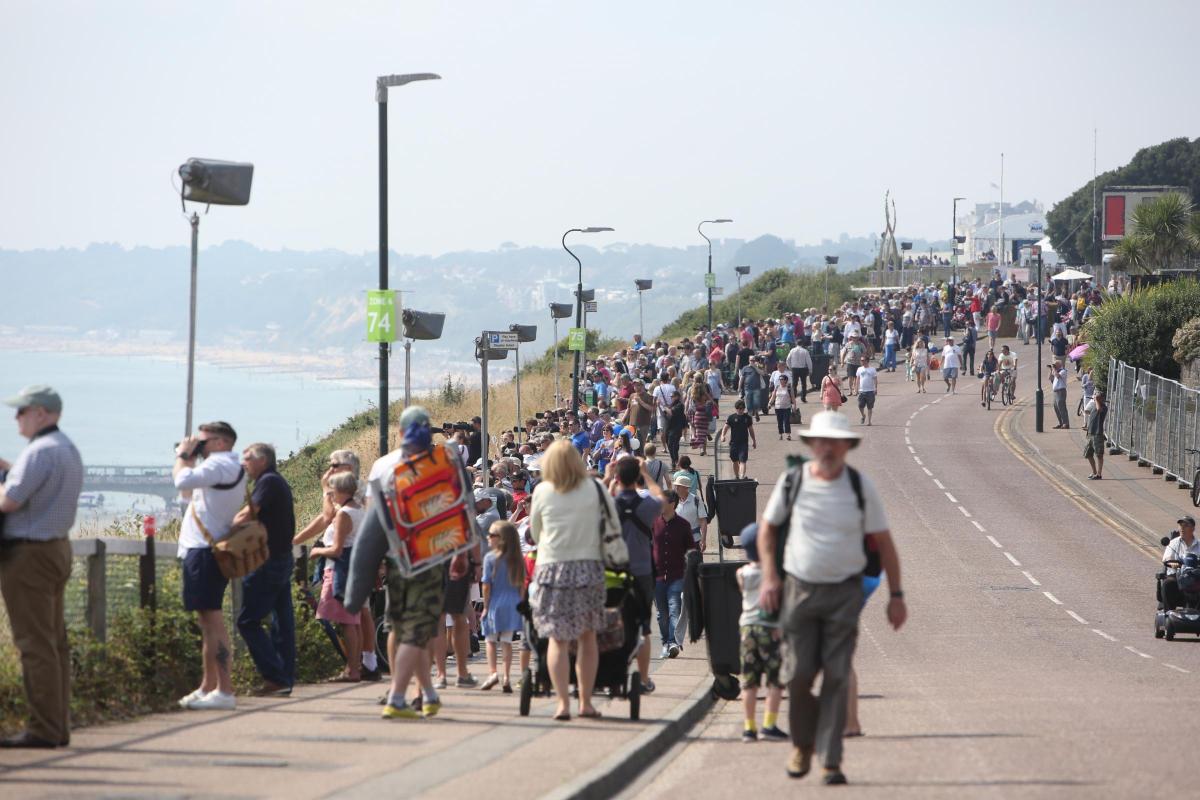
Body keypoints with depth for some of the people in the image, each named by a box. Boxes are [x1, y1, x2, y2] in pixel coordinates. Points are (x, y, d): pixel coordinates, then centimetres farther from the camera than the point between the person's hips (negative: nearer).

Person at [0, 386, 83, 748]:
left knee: (35, 643, -8)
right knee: (55, 640, 11)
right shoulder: (68, 449, 15)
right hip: (57, 549, 10)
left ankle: (43, 729, -9)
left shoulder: (40, 451, -17)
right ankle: (58, 725, 14)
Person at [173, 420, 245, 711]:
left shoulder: (222, 464, -11)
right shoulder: (224, 467, 22)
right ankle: (208, 687, 20)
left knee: (212, 618, -13)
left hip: (206, 551, -11)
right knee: (207, 619, 14)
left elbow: (183, 481, -24)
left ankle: (224, 690, -16)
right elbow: (188, 489, 28)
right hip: (204, 548, 11)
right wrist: (187, 457, 17)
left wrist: (183, 455, -6)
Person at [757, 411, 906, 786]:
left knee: (837, 677, -6)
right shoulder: (792, 481, -1)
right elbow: (767, 528, 12)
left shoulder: (861, 486, -2)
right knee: (798, 675, -1)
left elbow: (883, 542, 4)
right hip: (799, 589, 1)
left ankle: (832, 761, -4)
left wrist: (896, 595, 1)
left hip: (844, 592, -1)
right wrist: (769, 577, 2)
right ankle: (802, 744, 23)